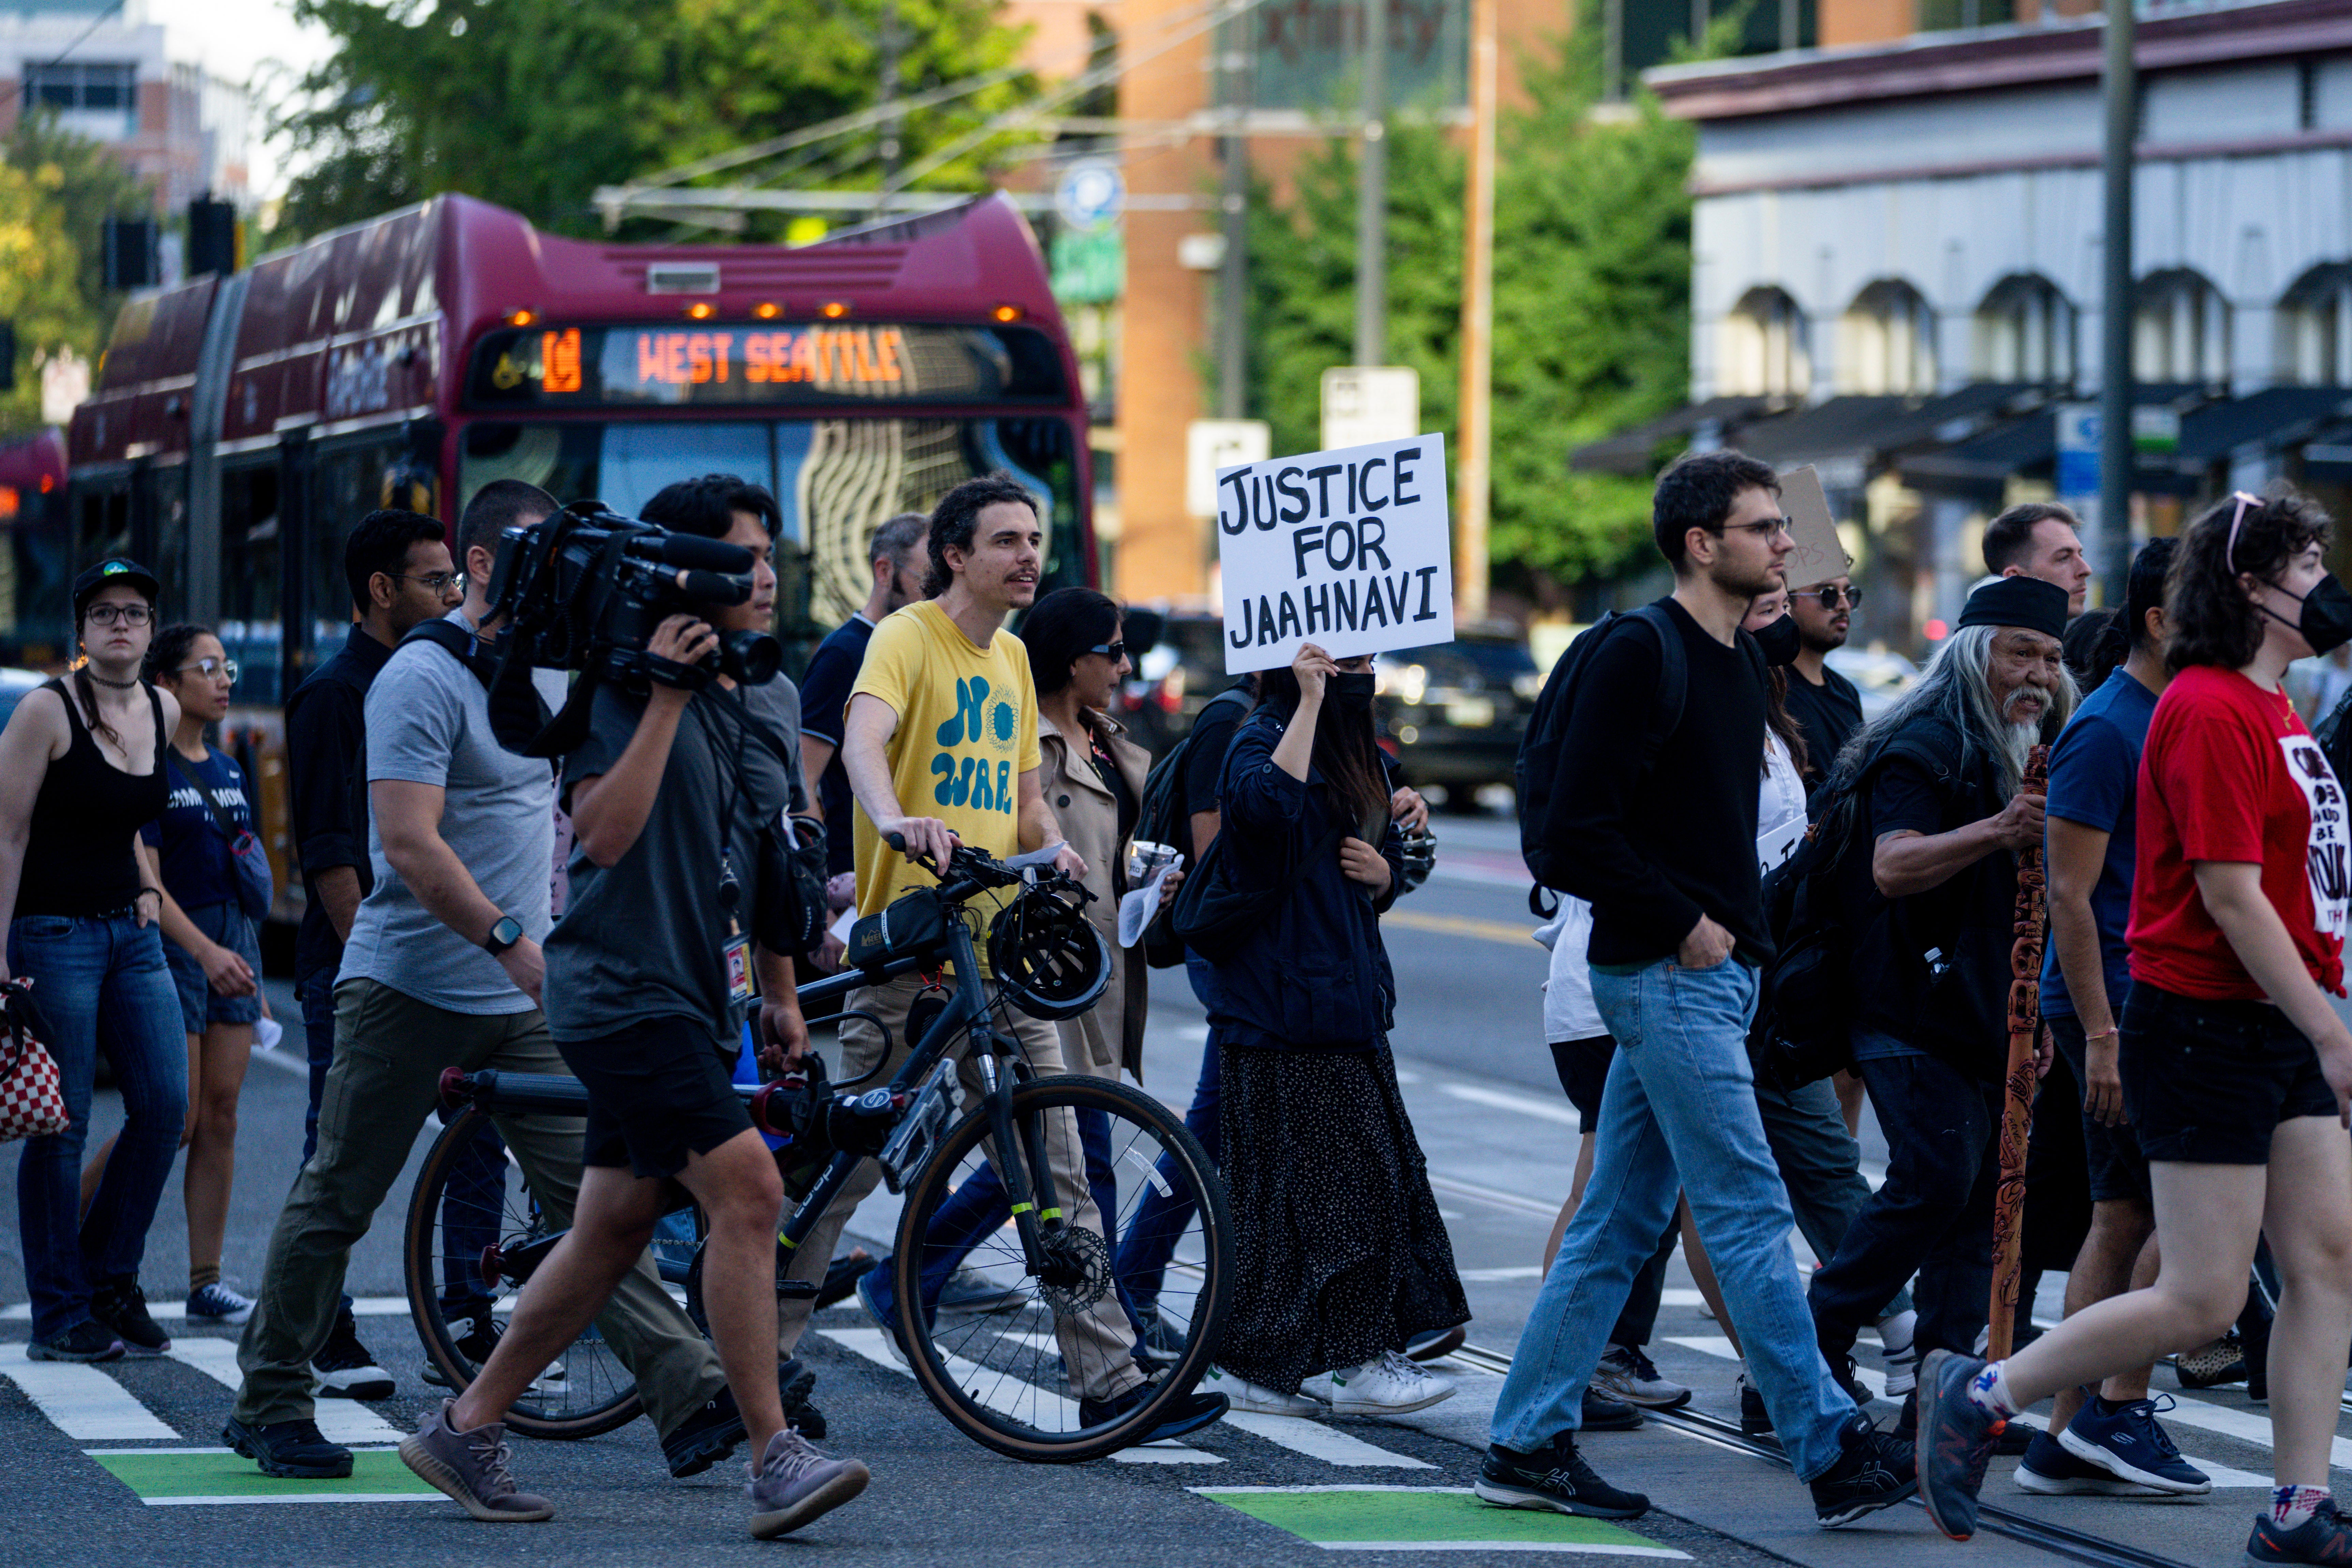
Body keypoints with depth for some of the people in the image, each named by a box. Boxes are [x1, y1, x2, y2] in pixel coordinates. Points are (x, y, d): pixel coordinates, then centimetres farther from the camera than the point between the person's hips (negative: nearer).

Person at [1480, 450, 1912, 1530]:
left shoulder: (1740, 660, 15)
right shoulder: (1638, 658, -13)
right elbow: (1580, 830, -17)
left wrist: (1740, 926, 12)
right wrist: (1682, 924, -15)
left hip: (1714, 973, 9)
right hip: (1667, 979, -9)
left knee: (1620, 1222, 10)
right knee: (1750, 1216, -8)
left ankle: (1527, 1445, 14)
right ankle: (1833, 1454, -7)